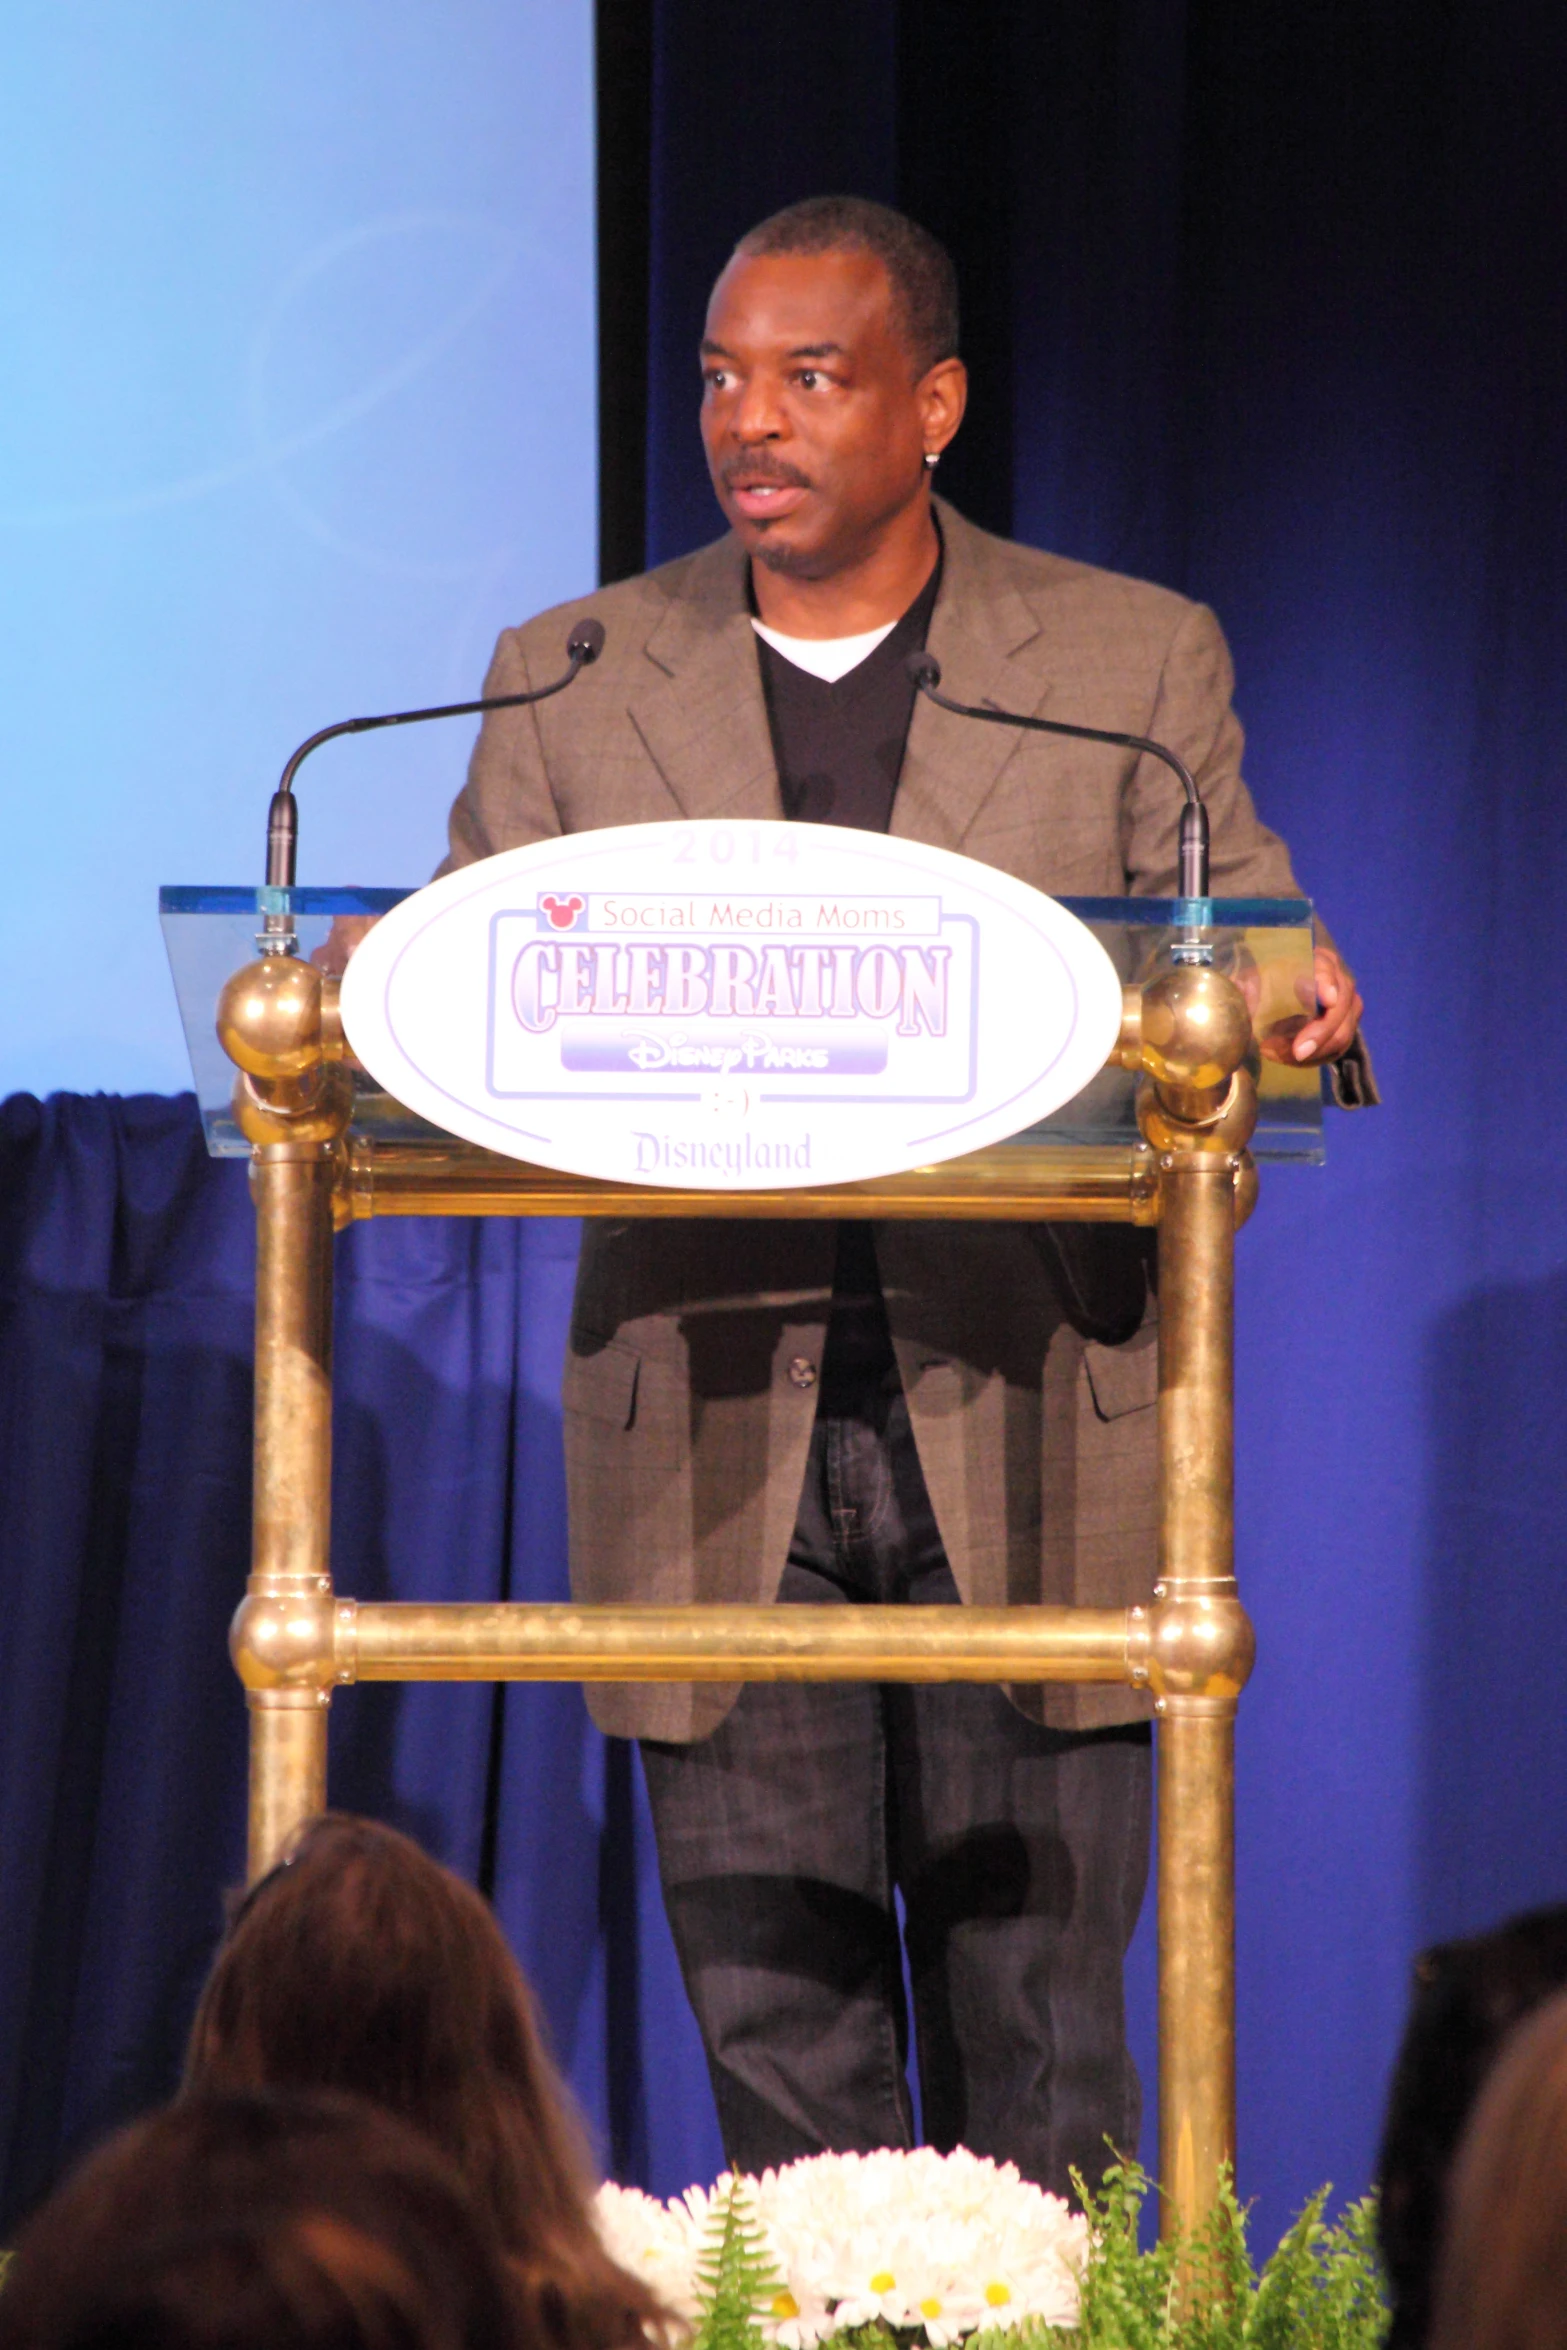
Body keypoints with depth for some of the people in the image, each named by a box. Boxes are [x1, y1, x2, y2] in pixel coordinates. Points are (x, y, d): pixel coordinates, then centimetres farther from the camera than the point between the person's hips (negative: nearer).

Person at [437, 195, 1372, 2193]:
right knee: (777, 2064, 2)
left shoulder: (1137, 664, 7)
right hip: (715, 1467, 1)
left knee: (1036, 2064, 1)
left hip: (1031, 1450, -1)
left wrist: (1290, 1020, -20)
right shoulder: (570, 679, 10)